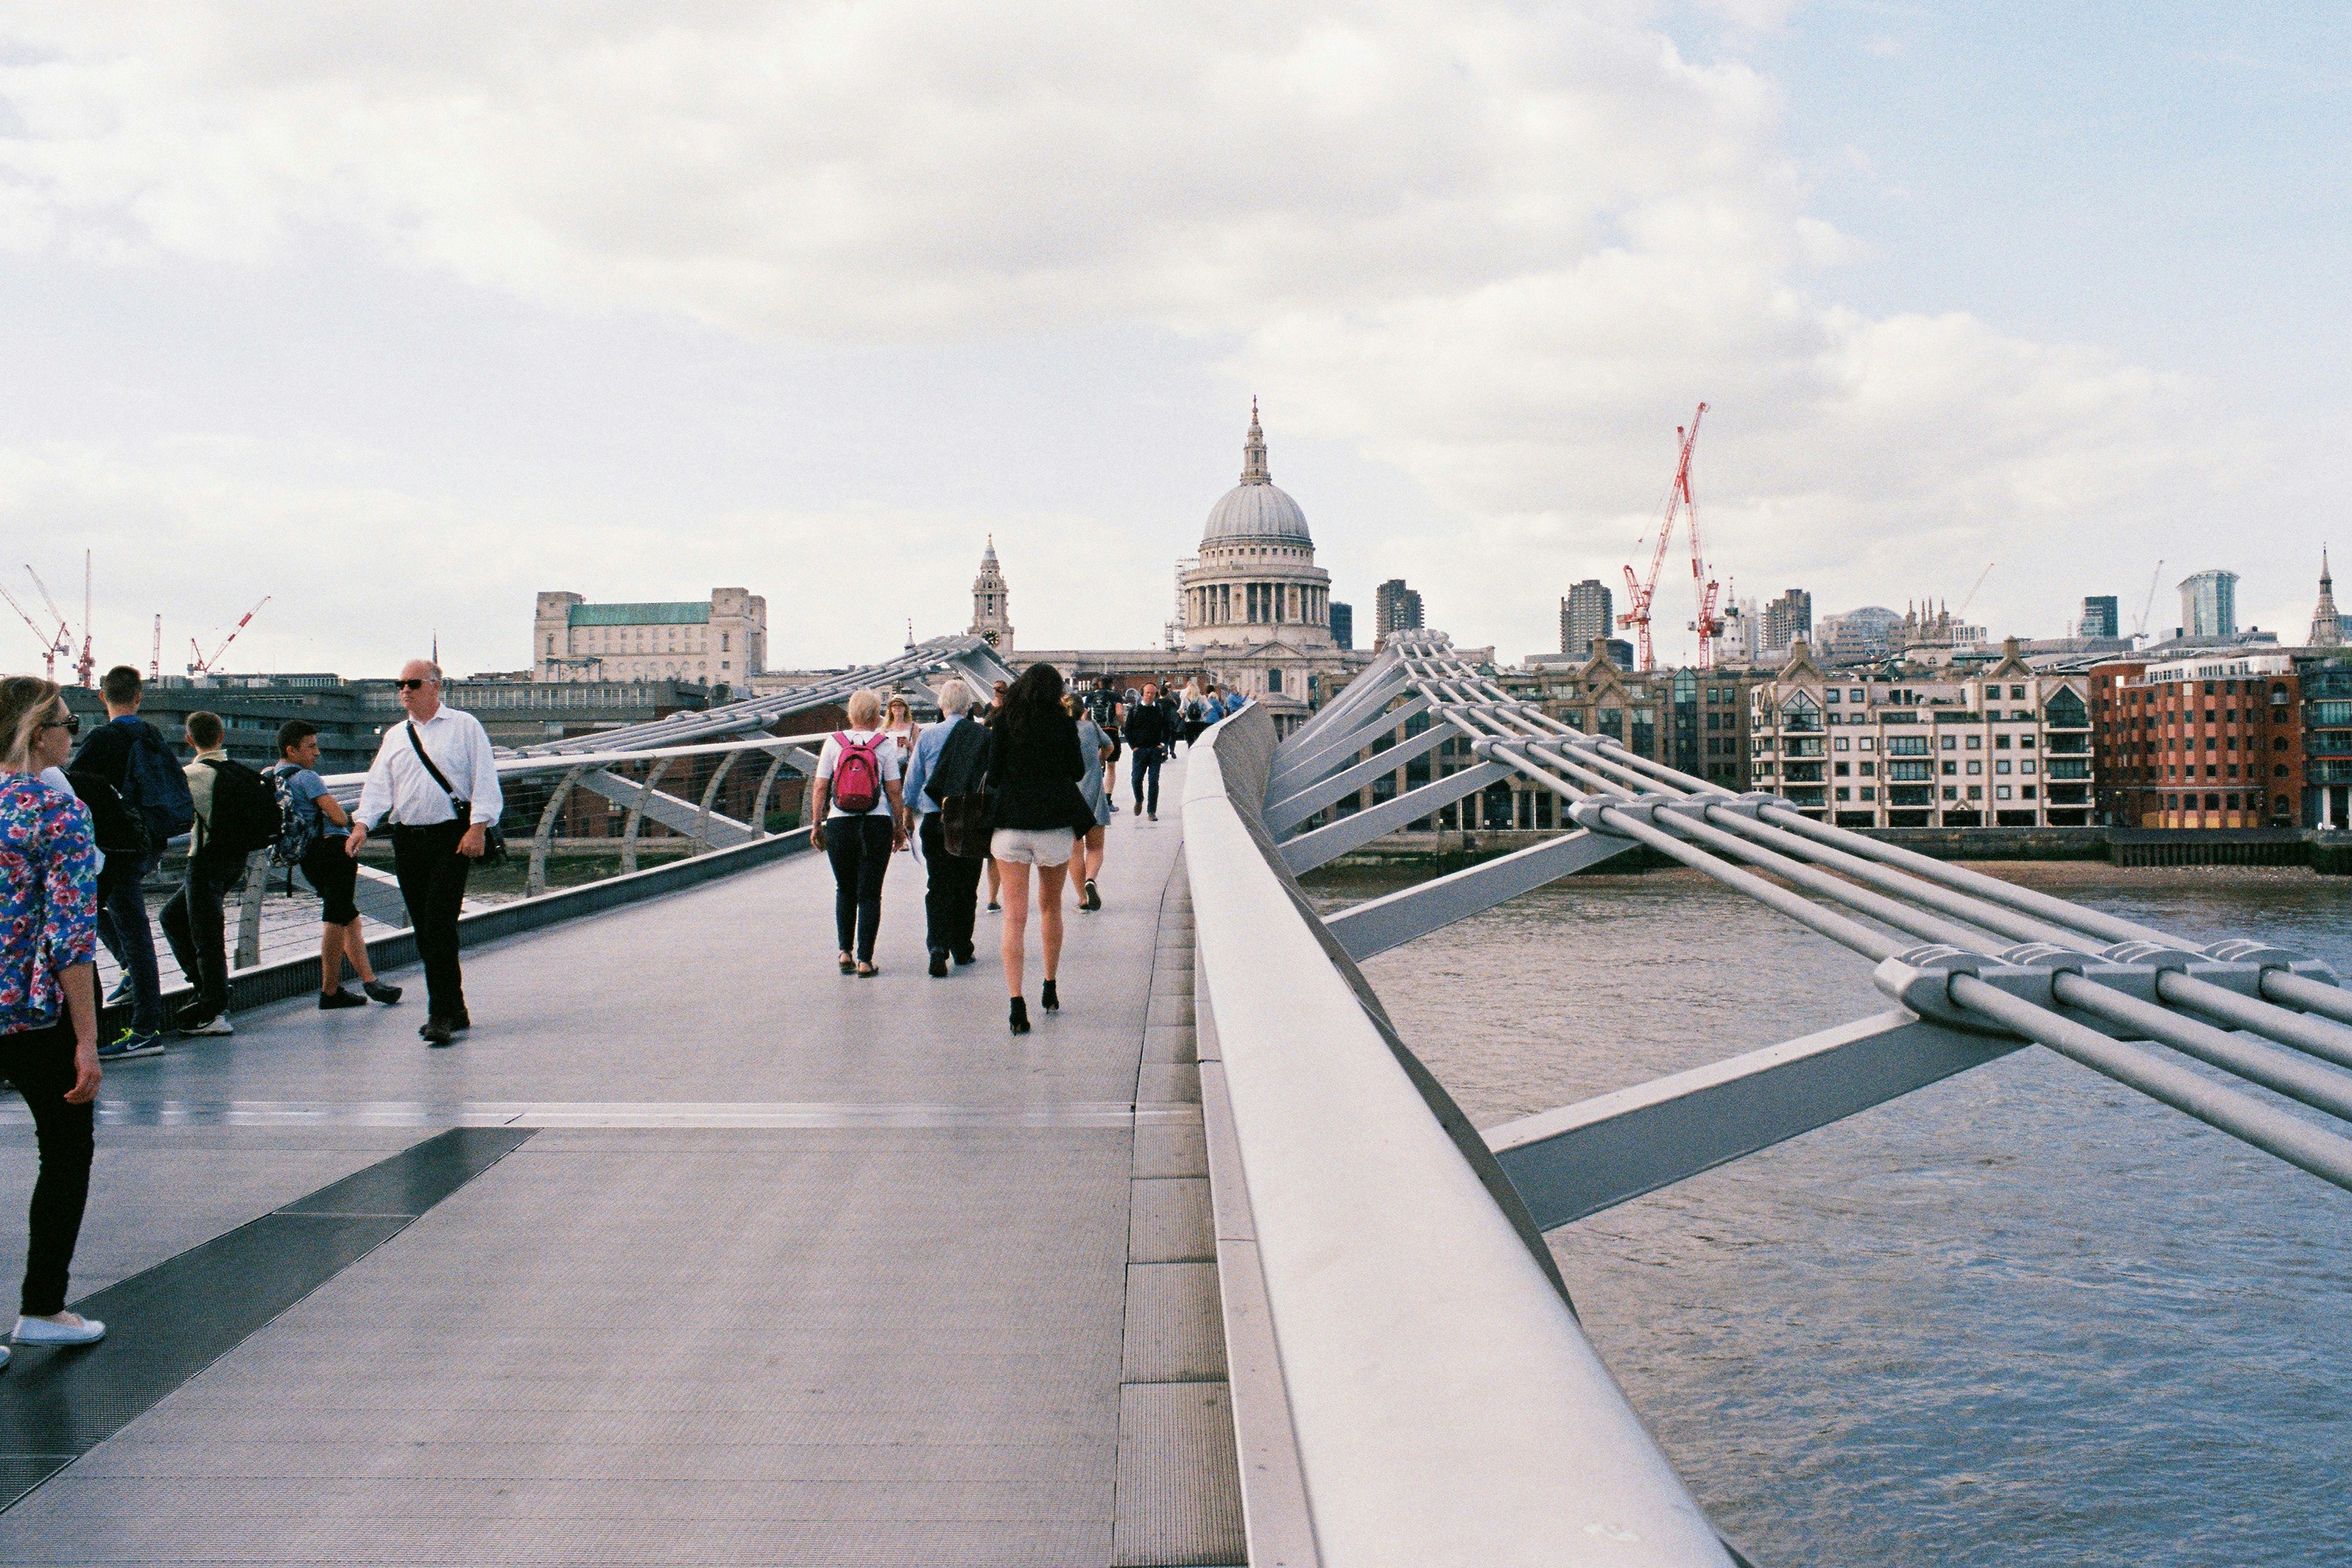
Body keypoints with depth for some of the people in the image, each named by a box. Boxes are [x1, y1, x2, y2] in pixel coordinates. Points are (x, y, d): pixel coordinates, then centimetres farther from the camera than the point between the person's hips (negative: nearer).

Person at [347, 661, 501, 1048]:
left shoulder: (464, 727, 4)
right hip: (407, 839, 5)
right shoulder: (394, 737, 18)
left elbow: (484, 779, -2)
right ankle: (452, 1011, 12)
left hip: (451, 838, -5)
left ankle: (443, 1014, -12)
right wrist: (362, 823, -8)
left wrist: (478, 826, -14)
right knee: (424, 929, 5)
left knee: (439, 924, -13)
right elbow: (378, 785, 10)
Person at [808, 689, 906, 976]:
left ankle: (845, 952, 13)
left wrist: (816, 824, 9)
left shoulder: (834, 742, 0)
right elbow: (894, 791, -3)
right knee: (870, 893, 4)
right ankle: (865, 960, 1)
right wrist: (899, 826, 8)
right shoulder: (885, 744, -3)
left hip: (839, 824, 1)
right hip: (877, 824, -1)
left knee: (845, 890, 18)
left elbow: (820, 788, 0)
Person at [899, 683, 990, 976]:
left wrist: (908, 815, 18)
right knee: (967, 886, 12)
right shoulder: (985, 736, -4)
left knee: (937, 886, 3)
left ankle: (938, 947, -12)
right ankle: (962, 948, 19)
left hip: (935, 820, 0)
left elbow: (913, 779, 5)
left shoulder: (928, 735, -2)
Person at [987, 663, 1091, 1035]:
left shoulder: (1003, 724, -2)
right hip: (1055, 824, 1)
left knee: (1014, 915, -1)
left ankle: (1016, 1001, -14)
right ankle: (1050, 989, 30)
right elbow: (1077, 772, 5)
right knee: (1051, 906, 21)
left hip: (1009, 825, -1)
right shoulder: (1063, 725, -2)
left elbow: (993, 776, 0)